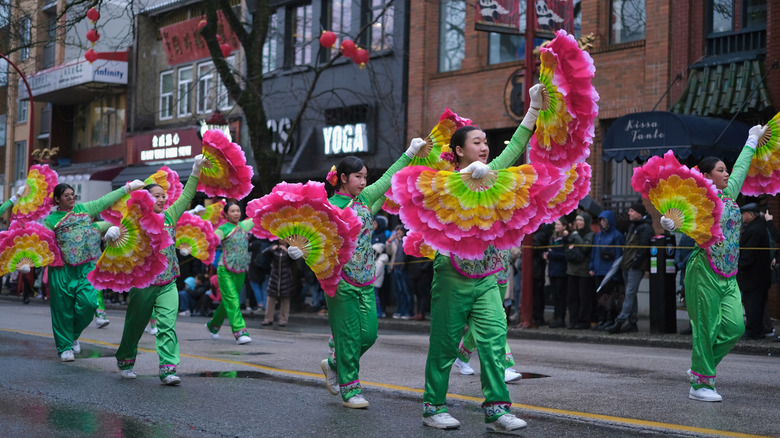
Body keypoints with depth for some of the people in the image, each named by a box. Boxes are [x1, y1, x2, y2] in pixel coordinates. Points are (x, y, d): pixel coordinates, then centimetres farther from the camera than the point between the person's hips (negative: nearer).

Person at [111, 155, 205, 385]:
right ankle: (125, 362, 33)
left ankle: (168, 369, -13)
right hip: (142, 283, -3)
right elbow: (112, 237, -15)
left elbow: (186, 196, 7)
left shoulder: (169, 216, 6)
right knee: (135, 326, 12)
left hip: (167, 284, 3)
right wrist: (112, 232, -39)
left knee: (167, 326, -9)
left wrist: (196, 170, 2)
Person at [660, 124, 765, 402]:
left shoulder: (729, 194, 13)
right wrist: (670, 224, -44)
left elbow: (741, 168, 28)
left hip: (728, 276, 7)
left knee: (735, 326, -3)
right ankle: (700, 384, 4)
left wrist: (752, 140, 41)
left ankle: (700, 367, 15)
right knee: (706, 329, -4)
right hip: (705, 272, -7)